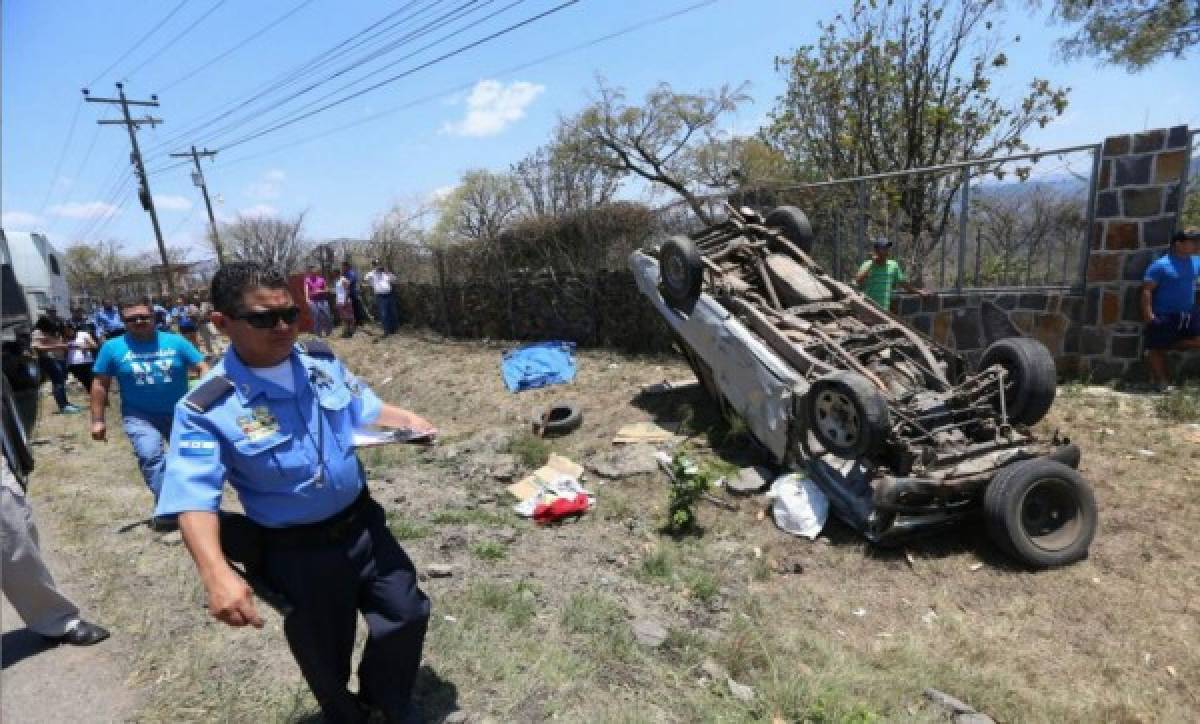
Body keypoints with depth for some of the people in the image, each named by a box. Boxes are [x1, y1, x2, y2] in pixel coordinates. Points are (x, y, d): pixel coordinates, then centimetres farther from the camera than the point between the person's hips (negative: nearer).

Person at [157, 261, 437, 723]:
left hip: (363, 522, 5)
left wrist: (407, 421, -9)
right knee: (325, 655, 18)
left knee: (407, 614, 18)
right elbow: (195, 498, -26)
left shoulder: (320, 359, -4)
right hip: (297, 552, -4)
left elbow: (365, 411, 9)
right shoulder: (207, 410, -21)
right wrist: (216, 573, -41)